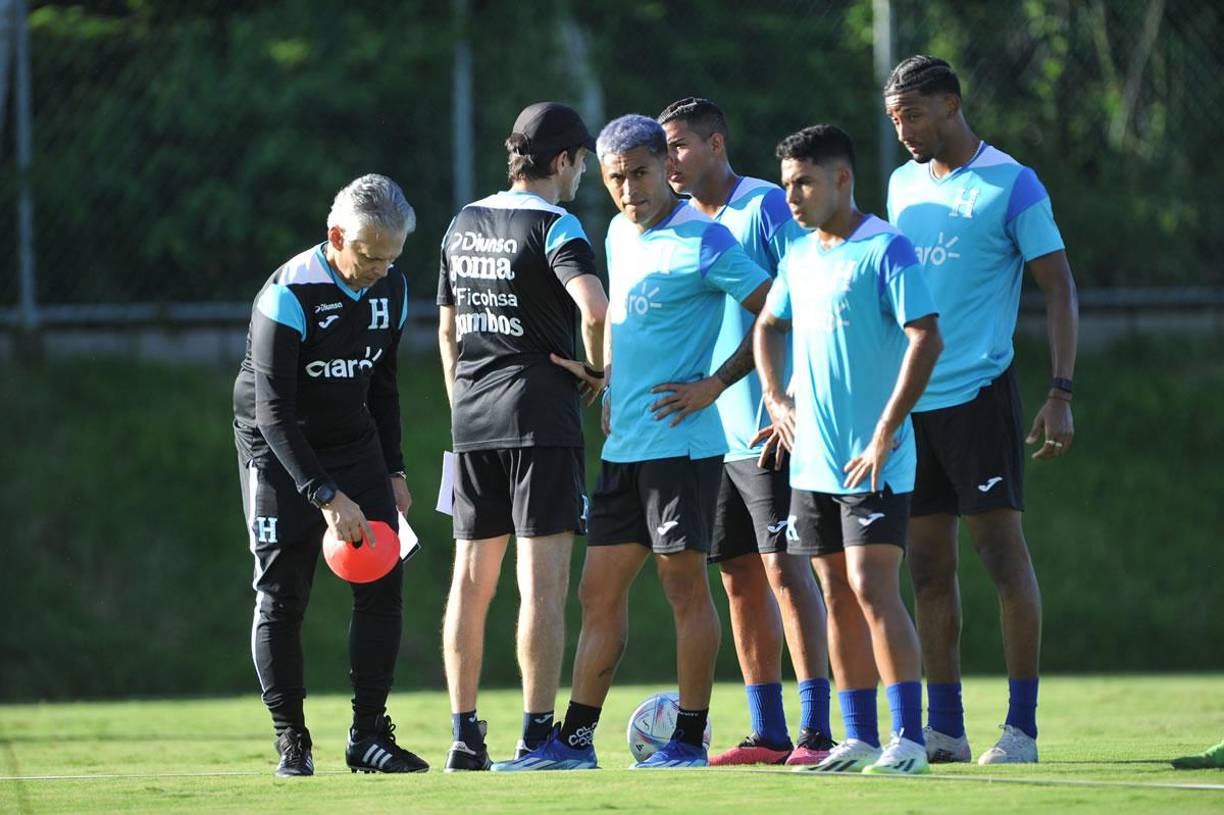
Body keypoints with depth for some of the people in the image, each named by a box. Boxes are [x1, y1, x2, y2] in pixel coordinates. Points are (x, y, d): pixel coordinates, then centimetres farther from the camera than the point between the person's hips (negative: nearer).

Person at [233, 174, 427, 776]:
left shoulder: (392, 290, -2)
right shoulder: (289, 295, -24)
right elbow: (273, 411, -26)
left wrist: (392, 471, 8)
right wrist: (328, 497, -32)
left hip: (356, 446, 6)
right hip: (281, 454, -6)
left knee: (383, 583, -5)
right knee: (282, 595, -6)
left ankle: (369, 734, -1)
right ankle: (291, 741, 2)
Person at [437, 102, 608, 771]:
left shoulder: (463, 225, 14)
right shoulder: (552, 226, -8)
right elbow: (593, 307, -24)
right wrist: (597, 370, -7)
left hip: (473, 419, 7)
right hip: (540, 417, -7)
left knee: (471, 580, 9)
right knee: (543, 581, -5)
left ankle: (464, 735, 10)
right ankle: (537, 736, -7)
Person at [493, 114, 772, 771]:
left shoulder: (703, 241, -11)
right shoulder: (619, 235, 14)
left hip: (682, 441, -8)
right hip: (624, 442, 8)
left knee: (684, 583, -4)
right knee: (599, 590, 8)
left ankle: (689, 740, 1)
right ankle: (575, 739, 11)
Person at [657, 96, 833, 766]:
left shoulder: (765, 207, -8)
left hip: (769, 428, -8)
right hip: (716, 432, 8)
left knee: (784, 569, -10)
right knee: (740, 579, 8)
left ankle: (815, 731, -10)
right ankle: (768, 734, 13)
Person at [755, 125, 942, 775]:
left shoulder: (886, 249, -11)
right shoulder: (799, 257, 12)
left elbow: (926, 339, -17)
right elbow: (769, 325, 29)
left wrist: (886, 432, -20)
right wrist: (775, 399, 14)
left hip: (874, 463, -8)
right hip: (812, 462, 8)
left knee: (872, 588, -13)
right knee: (838, 598, 8)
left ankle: (908, 739, -11)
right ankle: (859, 739, 13)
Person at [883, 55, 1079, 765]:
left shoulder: (1012, 185, -5)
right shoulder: (903, 185, 14)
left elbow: (1061, 290, -6)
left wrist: (1061, 394, -13)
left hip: (980, 394, -6)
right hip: (911, 400, 6)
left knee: (1004, 552, -7)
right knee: (929, 566, 5)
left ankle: (1022, 727, -3)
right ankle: (945, 729, 10)